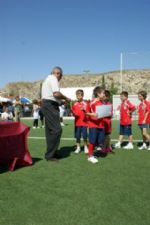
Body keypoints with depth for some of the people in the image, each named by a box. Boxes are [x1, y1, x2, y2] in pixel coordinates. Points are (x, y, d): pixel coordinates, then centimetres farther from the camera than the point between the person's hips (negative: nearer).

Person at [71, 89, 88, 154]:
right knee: (77, 136, 7)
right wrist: (73, 113, -11)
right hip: (77, 123, 3)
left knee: (85, 136, 1)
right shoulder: (75, 104, 7)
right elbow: (73, 113, 11)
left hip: (84, 122, -3)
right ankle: (78, 148, 19)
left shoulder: (85, 104, -2)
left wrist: (84, 110, -27)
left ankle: (85, 147, 15)